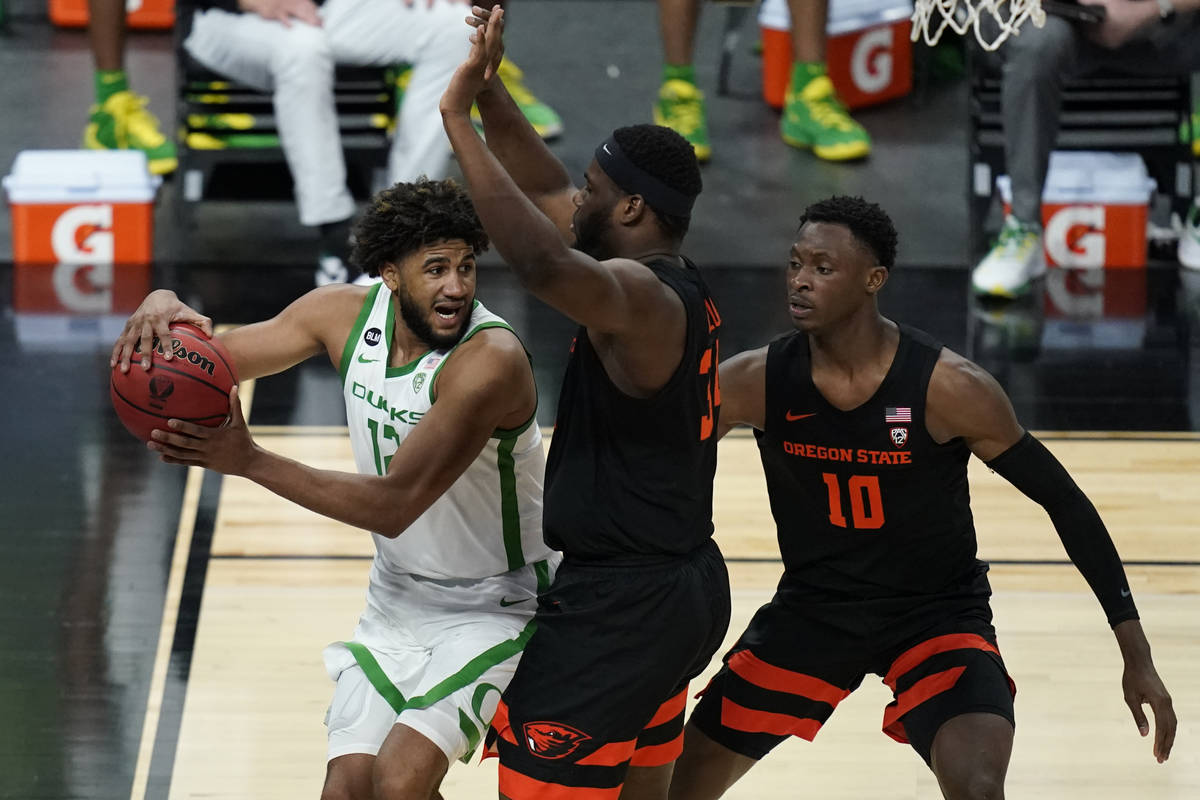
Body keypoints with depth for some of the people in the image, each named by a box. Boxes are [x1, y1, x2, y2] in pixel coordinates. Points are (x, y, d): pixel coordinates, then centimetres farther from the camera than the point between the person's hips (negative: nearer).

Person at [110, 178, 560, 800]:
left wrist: (249, 462, -35)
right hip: (400, 597, 6)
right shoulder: (347, 315, -7)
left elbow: (395, 505, -31)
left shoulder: (490, 359, -28)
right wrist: (163, 308, -23)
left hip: (498, 606, -6)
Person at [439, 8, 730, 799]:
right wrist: (491, 87, 11)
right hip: (685, 590, 10)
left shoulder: (638, 295, -20)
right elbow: (549, 194, 20)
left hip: (622, 606, -10)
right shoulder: (679, 288, 10)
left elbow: (540, 259, -41)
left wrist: (461, 121, -35)